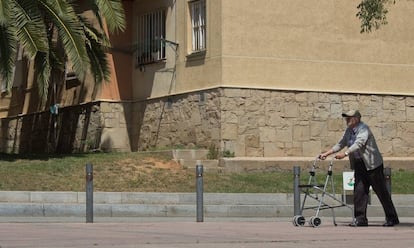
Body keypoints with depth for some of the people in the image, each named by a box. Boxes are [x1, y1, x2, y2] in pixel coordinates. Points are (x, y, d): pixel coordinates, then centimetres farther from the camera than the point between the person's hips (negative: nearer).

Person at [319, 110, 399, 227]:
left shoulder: (364, 129, -16)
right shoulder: (349, 130, 9)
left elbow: (358, 144, -30)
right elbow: (341, 144, 12)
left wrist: (345, 154, -40)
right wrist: (327, 153, 3)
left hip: (372, 164, -8)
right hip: (360, 165, 8)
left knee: (381, 192, -1)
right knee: (359, 191, -1)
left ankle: (392, 218, 8)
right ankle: (360, 219, 1)